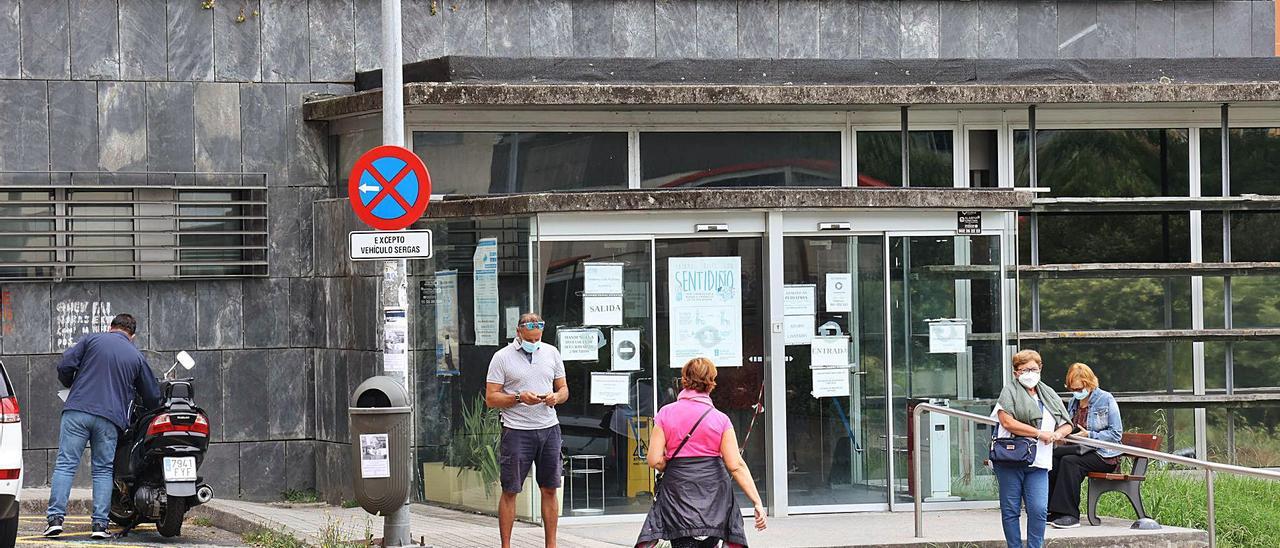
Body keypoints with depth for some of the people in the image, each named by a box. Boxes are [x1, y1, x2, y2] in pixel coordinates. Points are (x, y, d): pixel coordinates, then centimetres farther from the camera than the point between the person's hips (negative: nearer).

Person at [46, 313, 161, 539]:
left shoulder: (92, 340, 10)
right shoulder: (137, 357, 16)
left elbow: (65, 366, 2)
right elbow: (152, 396, 20)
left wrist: (71, 385, 22)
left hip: (77, 410, -1)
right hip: (110, 418, 1)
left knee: (65, 465, -3)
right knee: (103, 470, 8)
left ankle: (55, 518, -13)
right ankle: (100, 523, -1)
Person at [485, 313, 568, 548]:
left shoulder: (551, 353, 11)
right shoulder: (502, 357, -2)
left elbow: (563, 389, 17)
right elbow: (491, 398, -4)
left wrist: (556, 397, -7)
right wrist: (519, 398, -19)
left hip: (549, 429, 4)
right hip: (517, 431, -4)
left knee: (549, 490, 5)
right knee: (510, 491, -2)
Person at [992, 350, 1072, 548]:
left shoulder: (1048, 395, 18)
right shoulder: (1010, 391, 3)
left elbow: (1067, 426, 22)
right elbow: (1007, 421, -12)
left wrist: (1057, 434, -3)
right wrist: (1039, 433, -12)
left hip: (1038, 464, 3)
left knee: (1039, 510, -9)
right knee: (1011, 510, 1)